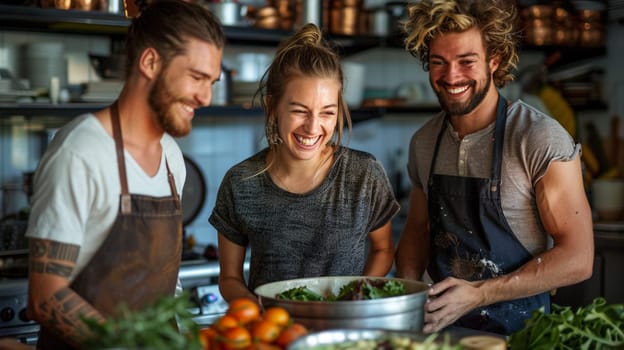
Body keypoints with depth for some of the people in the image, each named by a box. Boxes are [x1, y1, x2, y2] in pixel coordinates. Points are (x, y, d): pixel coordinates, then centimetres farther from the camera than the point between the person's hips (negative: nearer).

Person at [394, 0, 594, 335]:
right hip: (440, 325, 4)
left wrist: (478, 294, -18)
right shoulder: (423, 143, 6)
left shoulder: (541, 139, -12)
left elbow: (577, 259, -11)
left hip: (517, 326, -3)